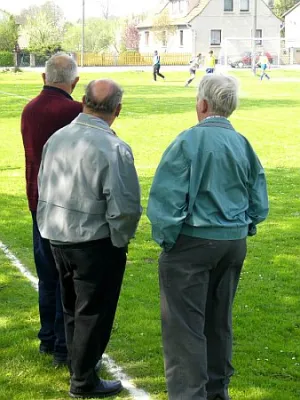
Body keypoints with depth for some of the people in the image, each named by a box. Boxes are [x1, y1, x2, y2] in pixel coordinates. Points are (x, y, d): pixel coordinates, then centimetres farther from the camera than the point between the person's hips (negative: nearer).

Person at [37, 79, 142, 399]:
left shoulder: (56, 138, -1)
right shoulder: (114, 148, -22)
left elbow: (42, 190, 9)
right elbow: (125, 208, -22)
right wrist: (120, 241, -5)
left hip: (57, 239, 7)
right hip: (94, 243, -7)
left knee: (72, 308, 23)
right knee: (93, 313, 8)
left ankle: (77, 364, 40)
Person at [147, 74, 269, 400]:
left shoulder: (189, 141, -15)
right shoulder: (243, 145, 2)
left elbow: (165, 200, -16)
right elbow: (259, 205, 6)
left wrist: (165, 239, -3)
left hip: (192, 242, -6)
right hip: (234, 244, 6)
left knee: (185, 325, 1)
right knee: (219, 321, 19)